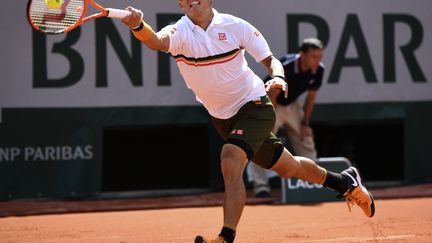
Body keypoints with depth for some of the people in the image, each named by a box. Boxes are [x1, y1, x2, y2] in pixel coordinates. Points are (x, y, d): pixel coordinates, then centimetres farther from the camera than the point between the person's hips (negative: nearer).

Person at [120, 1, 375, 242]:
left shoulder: (234, 26, -15)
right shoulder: (179, 32, -14)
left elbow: (270, 59, -6)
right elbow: (157, 41, -38)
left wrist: (278, 77, -29)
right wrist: (138, 25, -60)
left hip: (254, 106, -4)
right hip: (222, 117, 4)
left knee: (230, 162, -28)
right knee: (287, 167, 17)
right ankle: (343, 181, 42)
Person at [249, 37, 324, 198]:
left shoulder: (318, 70, -16)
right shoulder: (285, 67, -33)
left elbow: (311, 97, -1)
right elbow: (272, 95, -24)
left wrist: (305, 123, 1)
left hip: (292, 105, 6)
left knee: (306, 142, 8)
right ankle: (261, 186, -18)